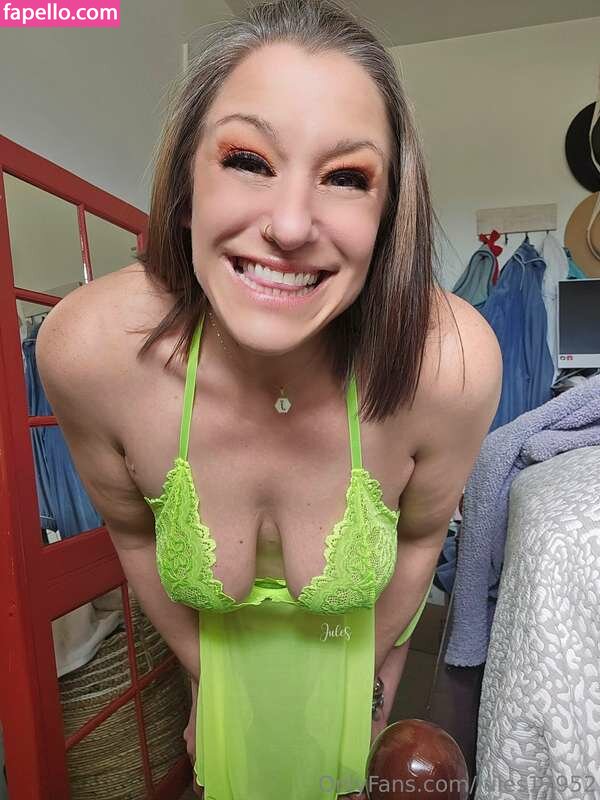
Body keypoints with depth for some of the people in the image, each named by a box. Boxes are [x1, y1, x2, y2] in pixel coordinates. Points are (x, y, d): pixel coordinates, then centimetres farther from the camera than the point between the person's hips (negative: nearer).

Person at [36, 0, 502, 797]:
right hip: (219, 638, 1)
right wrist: (204, 677, 2)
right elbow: (132, 531, -14)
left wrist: (371, 677, 3)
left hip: (360, 632, 0)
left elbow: (420, 535, -15)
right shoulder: (86, 347, -33)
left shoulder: (453, 362, -36)